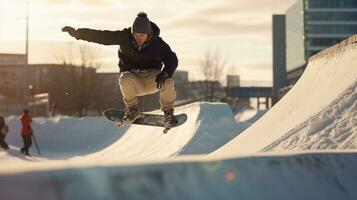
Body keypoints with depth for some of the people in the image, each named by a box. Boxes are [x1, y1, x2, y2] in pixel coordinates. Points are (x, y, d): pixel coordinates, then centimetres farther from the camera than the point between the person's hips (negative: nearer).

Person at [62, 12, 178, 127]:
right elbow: (101, 36, -8)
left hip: (152, 77, 0)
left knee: (167, 81, -32)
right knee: (125, 79, -35)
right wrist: (77, 33, -13)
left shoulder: (158, 43, -12)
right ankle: (132, 110, -9)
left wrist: (165, 73, -40)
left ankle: (168, 112, -5)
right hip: (131, 75, 1)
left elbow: (172, 60, -20)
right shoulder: (125, 37, -9)